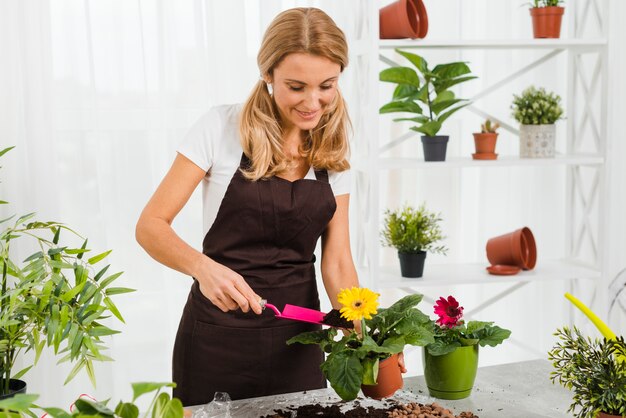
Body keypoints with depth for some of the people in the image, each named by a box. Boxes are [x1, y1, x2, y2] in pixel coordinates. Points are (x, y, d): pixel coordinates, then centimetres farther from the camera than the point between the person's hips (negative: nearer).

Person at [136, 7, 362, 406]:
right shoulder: (221, 128, -11)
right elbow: (151, 226, -11)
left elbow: (337, 261, -1)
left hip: (298, 333, 3)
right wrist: (203, 267, -31)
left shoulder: (333, 153, 1)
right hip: (219, 334, -3)